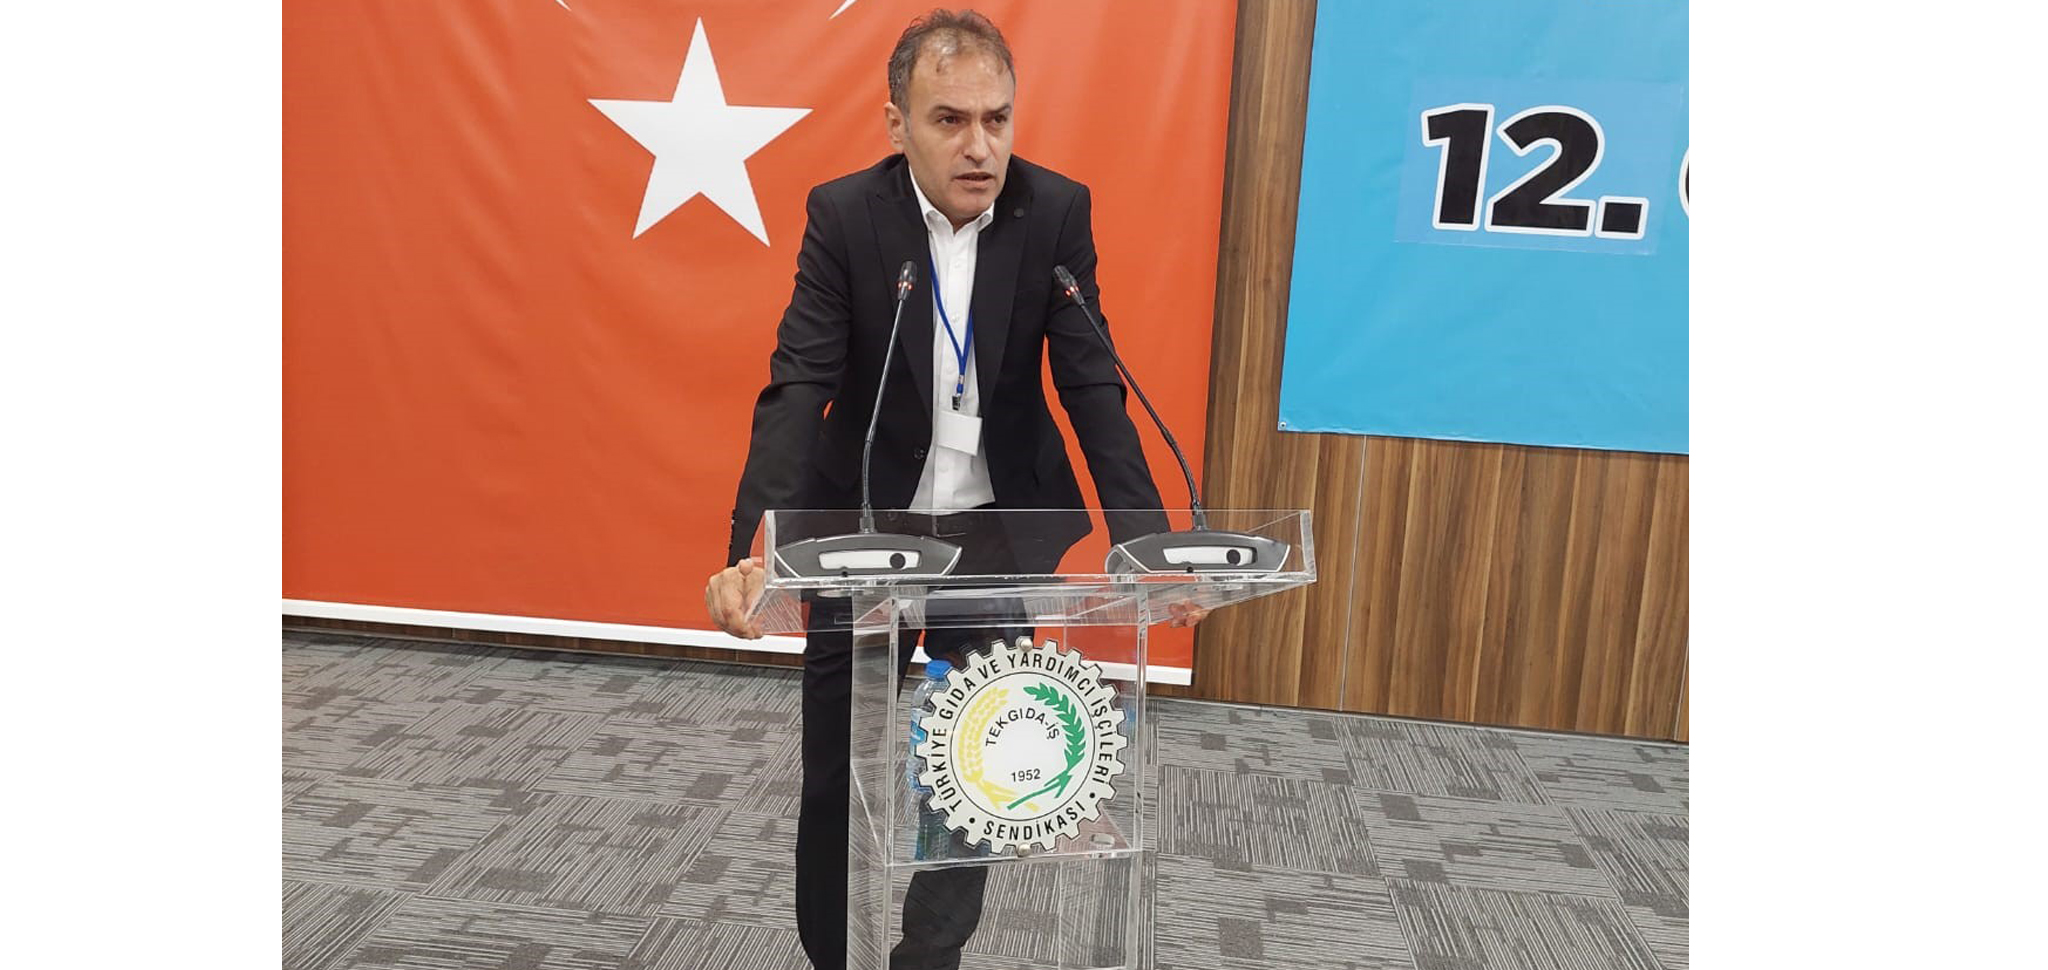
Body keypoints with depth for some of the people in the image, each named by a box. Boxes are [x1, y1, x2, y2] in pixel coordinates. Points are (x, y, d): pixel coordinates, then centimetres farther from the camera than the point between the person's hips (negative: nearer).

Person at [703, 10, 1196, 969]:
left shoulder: (1056, 211, -9)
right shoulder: (843, 214, -13)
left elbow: (1092, 389, -11)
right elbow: (797, 390, -19)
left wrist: (1148, 544, -21)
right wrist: (748, 552, -33)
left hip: (999, 530, 1)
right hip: (865, 527, -1)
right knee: (836, 774, 11)